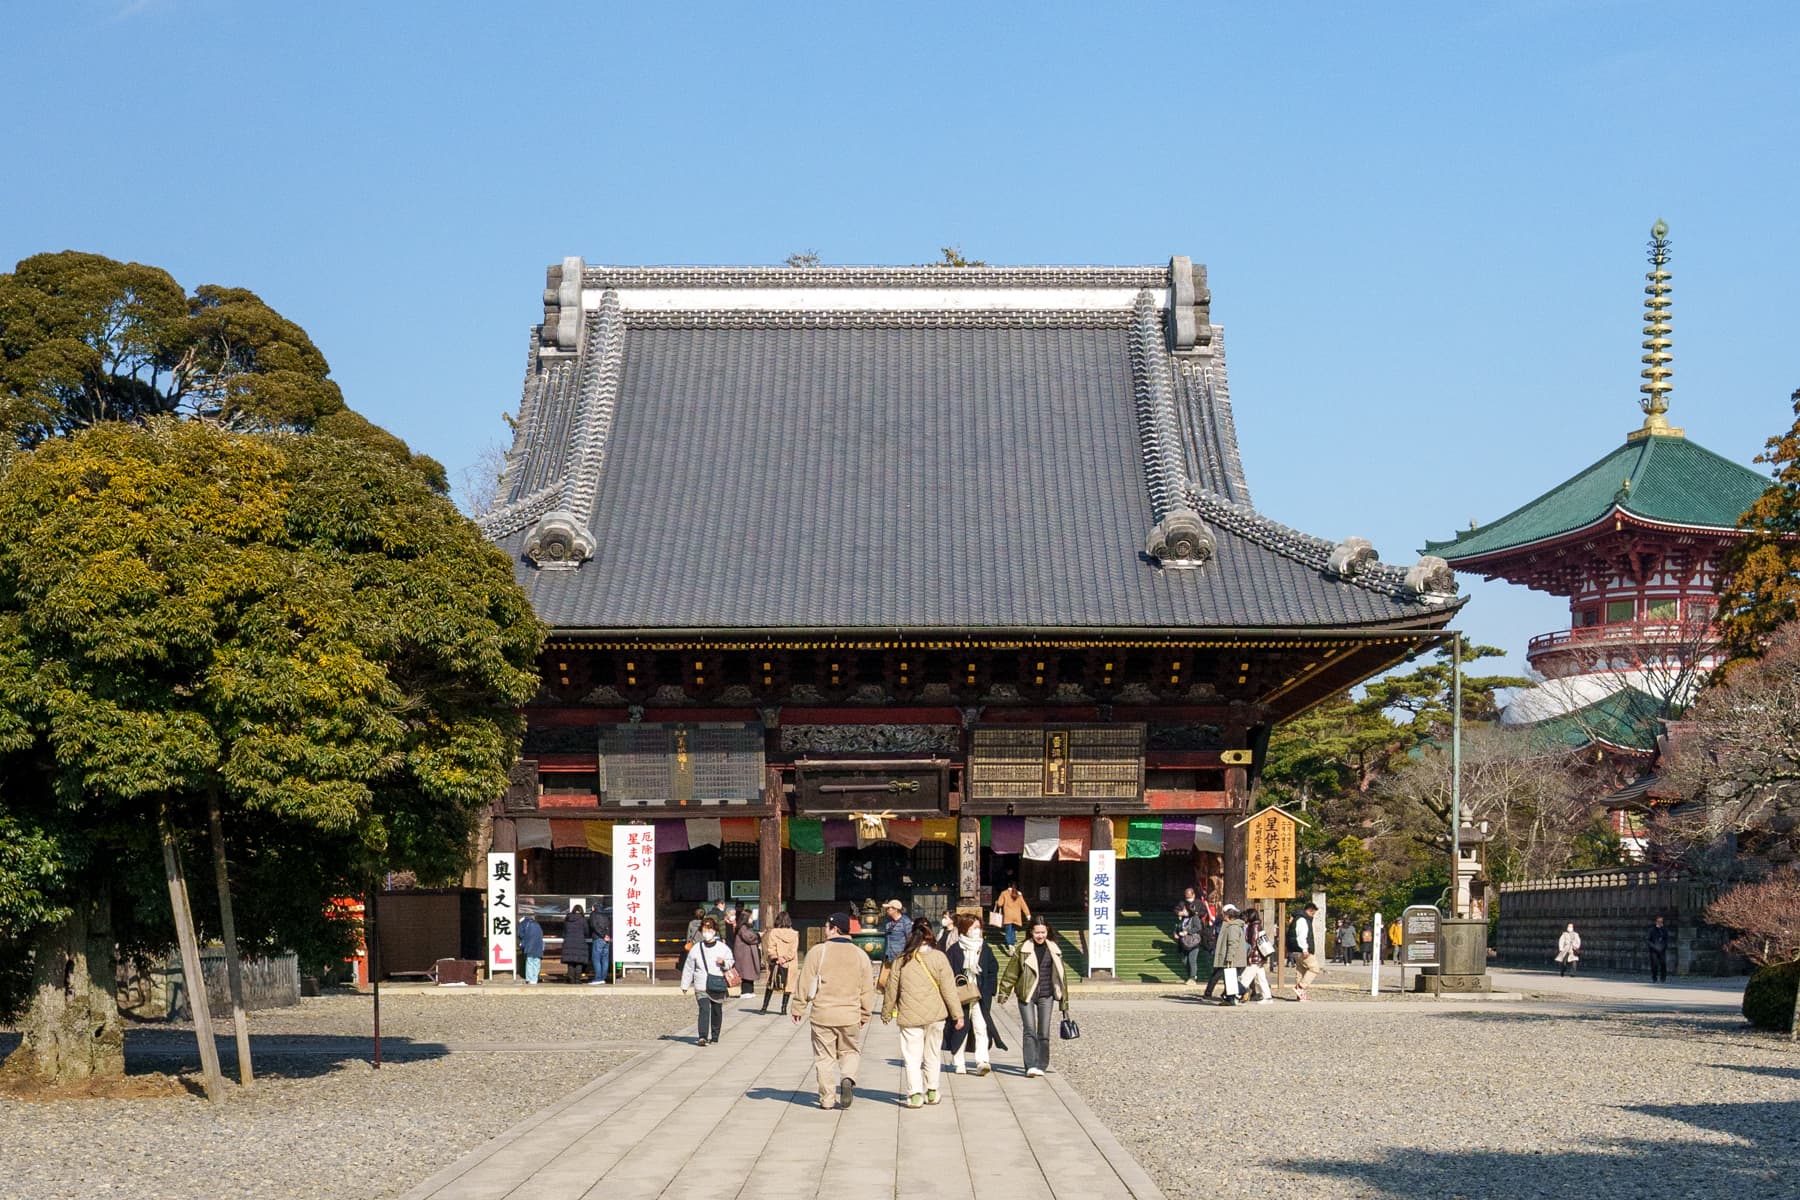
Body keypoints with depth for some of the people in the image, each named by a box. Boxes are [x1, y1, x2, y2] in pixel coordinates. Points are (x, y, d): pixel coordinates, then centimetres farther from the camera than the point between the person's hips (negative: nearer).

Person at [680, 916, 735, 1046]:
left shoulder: (723, 947, 6)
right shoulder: (696, 948, 6)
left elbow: (731, 962, 10)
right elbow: (688, 968, 10)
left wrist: (724, 962, -13)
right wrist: (685, 985, 9)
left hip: (718, 986, 2)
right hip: (701, 986, -2)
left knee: (717, 1011, 10)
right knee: (704, 1009, -16)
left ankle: (714, 1036, 24)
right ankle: (703, 1036, -24)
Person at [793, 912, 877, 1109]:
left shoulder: (818, 952, -7)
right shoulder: (860, 955, 3)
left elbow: (805, 983, -5)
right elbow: (867, 990, 8)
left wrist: (799, 1009, 5)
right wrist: (865, 1015, 19)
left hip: (822, 1015, -2)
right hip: (850, 1016, 2)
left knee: (824, 1057, 8)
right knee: (850, 1051, 18)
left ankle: (827, 1099, 7)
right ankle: (848, 1078, -9)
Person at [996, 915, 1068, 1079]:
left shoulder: (1054, 950, 8)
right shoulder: (1022, 950, -1)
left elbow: (1061, 976, 13)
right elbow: (1010, 973, 2)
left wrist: (1064, 1002, 13)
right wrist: (1003, 993, -3)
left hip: (1046, 996, 2)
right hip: (1026, 995, -2)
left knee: (1044, 1033, 3)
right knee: (1030, 1030, -12)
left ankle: (1041, 1065, 13)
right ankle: (1031, 1066, -16)